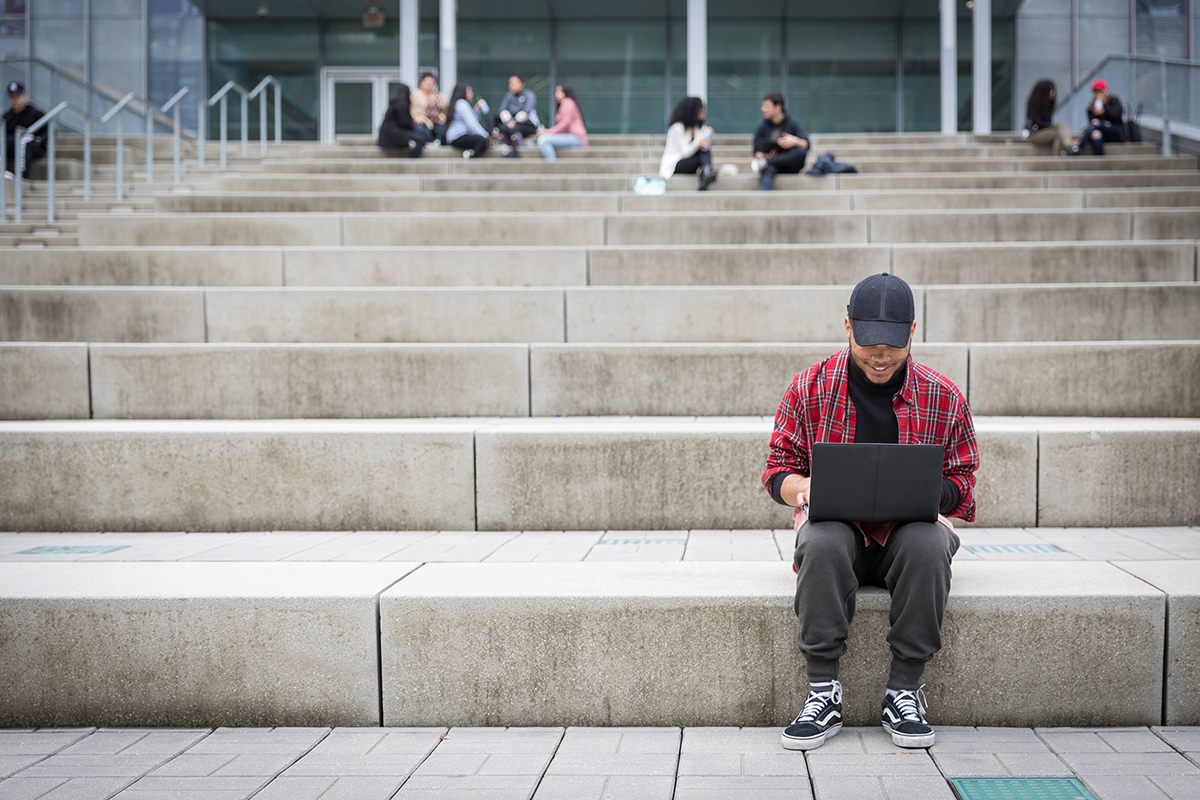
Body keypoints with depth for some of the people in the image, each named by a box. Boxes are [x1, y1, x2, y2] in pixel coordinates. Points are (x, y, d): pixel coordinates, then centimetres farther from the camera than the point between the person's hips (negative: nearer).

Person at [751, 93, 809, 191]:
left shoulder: (792, 123, 2)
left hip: (791, 165, 0)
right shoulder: (763, 126, 9)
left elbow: (806, 144, -9)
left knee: (802, 151, -33)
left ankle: (765, 162, -34)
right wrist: (760, 156, -17)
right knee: (768, 169, -37)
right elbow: (757, 151, 7)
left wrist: (795, 142, -31)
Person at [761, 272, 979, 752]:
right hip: (837, 524, 0)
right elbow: (778, 468, 8)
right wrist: (801, 488, -16)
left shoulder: (943, 397, 3)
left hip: (911, 526, 0)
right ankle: (823, 692, -28)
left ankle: (904, 691, -24)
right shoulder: (811, 388, 3)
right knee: (822, 541, -36)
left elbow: (961, 481, 7)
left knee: (929, 543, -36)